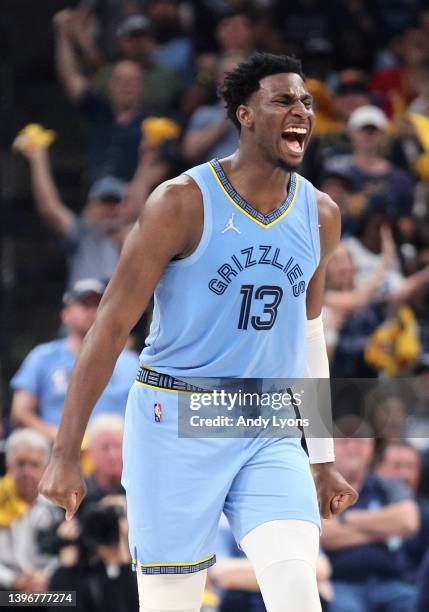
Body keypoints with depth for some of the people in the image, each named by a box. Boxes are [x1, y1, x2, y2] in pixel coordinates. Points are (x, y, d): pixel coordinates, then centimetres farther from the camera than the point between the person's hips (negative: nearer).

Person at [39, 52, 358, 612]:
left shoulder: (321, 216, 5)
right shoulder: (182, 203, -11)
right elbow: (112, 325, -9)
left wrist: (323, 458, 20)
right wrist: (66, 454, -12)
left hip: (269, 433, 4)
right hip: (177, 422, -4)